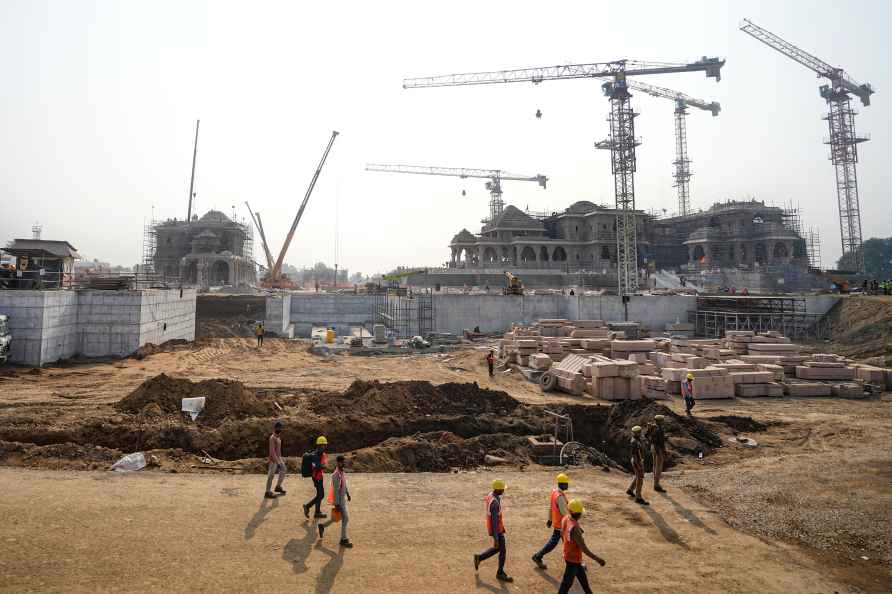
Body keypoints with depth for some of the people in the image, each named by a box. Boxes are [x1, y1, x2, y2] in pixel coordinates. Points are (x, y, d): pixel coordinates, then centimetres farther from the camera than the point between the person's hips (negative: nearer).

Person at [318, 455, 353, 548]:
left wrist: (348, 494, 22)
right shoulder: (336, 475, -26)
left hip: (343, 499, 9)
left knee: (339, 518, 20)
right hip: (339, 501, -9)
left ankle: (322, 526, 37)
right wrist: (337, 504, -22)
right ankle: (344, 540, 13)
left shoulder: (342, 472, 2)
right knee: (345, 519, 0)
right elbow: (336, 490, -25)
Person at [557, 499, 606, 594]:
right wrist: (597, 559, -22)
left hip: (568, 554, 9)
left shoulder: (565, 519, -9)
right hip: (573, 558, -9)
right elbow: (583, 548, -31)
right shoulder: (575, 528, -38)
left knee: (582, 577, 27)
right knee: (567, 583, 9)